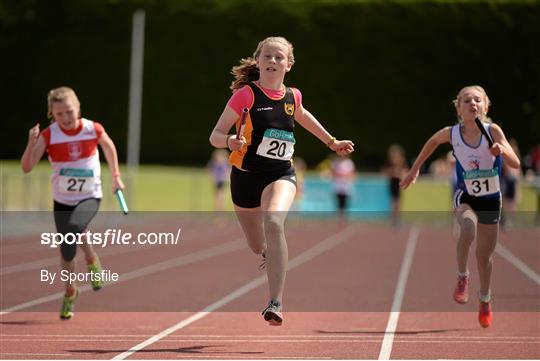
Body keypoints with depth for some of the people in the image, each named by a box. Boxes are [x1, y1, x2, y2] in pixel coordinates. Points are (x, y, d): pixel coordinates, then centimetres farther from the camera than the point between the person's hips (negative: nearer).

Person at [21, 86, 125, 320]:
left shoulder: (93, 129, -13)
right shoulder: (48, 135, -14)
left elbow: (109, 146, 11)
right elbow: (26, 167, -21)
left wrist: (116, 176, 11)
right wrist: (31, 143, -37)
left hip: (90, 197, -2)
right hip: (62, 200, 2)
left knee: (74, 227, -32)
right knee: (66, 251, 7)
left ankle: (92, 260, -4)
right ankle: (70, 292, 31)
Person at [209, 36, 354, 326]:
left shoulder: (292, 97, 2)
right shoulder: (245, 95, -9)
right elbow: (215, 135, -9)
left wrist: (332, 142, 35)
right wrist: (230, 141, -32)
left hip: (280, 175, 0)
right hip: (245, 177, 0)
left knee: (273, 223, -31)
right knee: (259, 248, 14)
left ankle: (275, 304, -34)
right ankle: (273, 256, 56)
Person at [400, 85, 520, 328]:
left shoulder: (493, 131, -16)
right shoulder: (451, 134, -13)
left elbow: (515, 164, -19)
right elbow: (433, 141, 10)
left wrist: (502, 151, -40)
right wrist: (414, 170, 15)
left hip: (491, 199, 1)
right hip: (465, 197, -1)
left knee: (485, 255, 13)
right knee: (468, 229, -35)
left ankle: (485, 300, 38)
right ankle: (462, 277, -11)